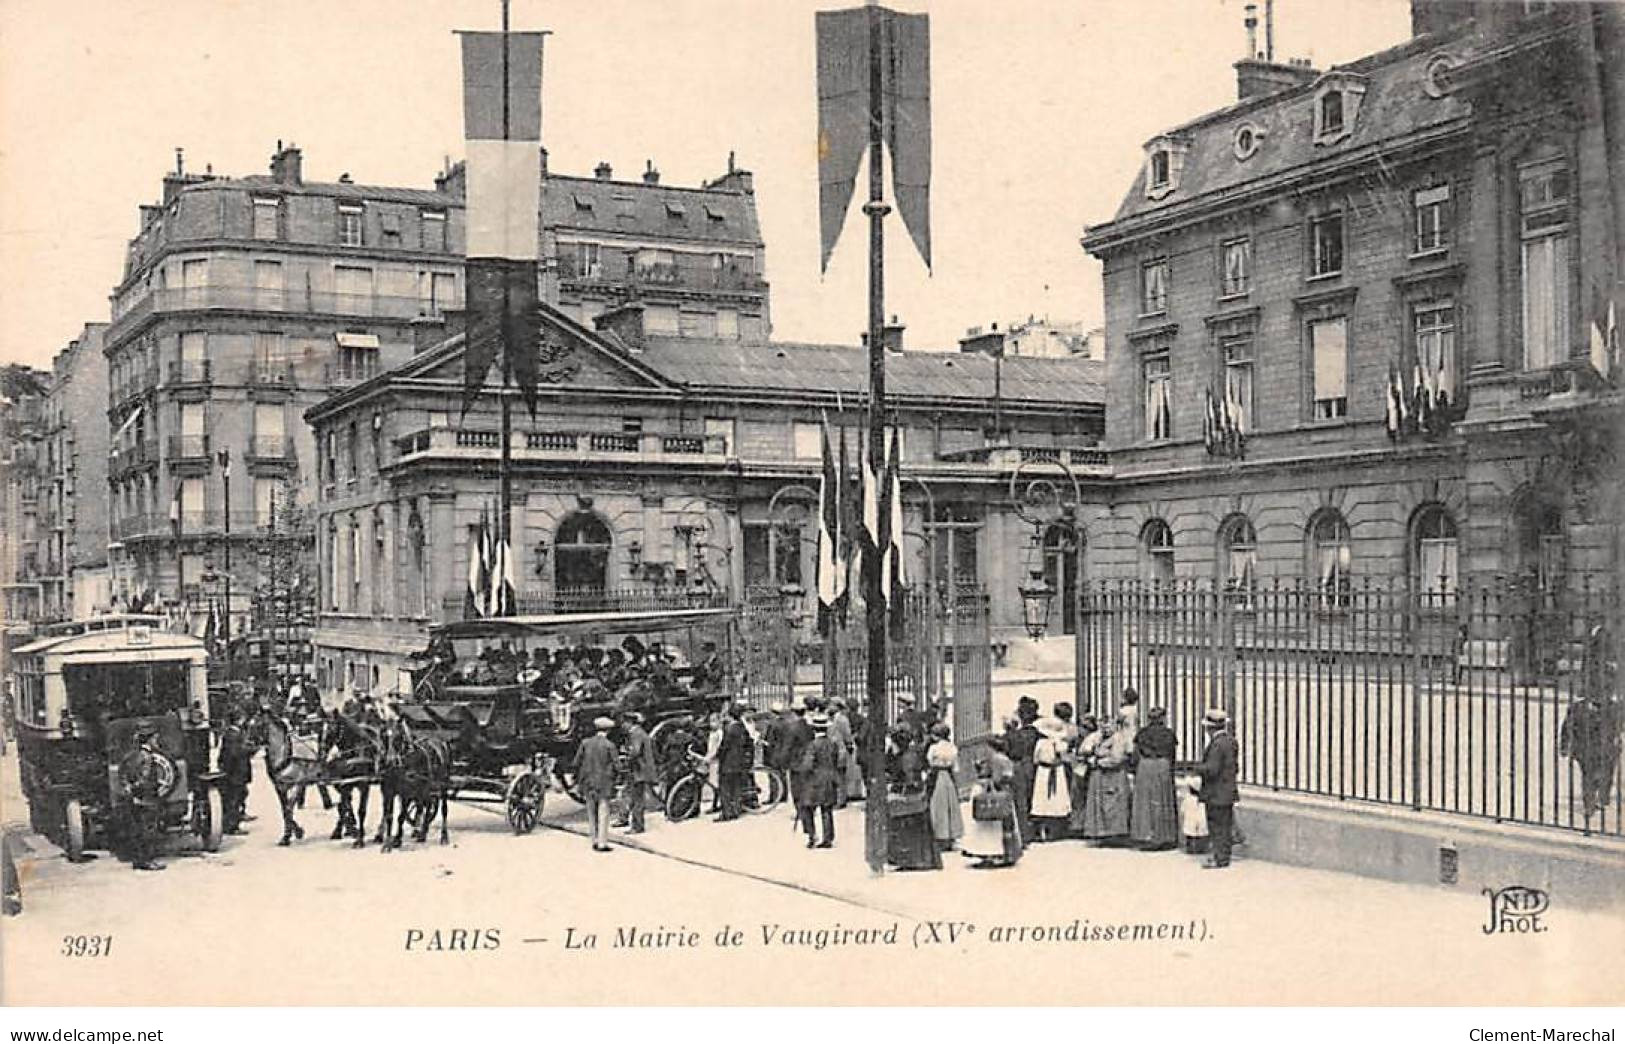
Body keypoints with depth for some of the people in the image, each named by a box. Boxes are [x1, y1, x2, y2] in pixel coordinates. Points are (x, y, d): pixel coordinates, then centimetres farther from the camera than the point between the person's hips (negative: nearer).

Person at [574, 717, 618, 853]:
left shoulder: (585, 743, 1)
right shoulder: (609, 746, -8)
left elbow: (577, 763, 2)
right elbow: (613, 767, -9)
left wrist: (578, 782, 10)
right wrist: (612, 784, 2)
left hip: (588, 784, 4)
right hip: (603, 784, -4)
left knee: (592, 814, 13)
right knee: (603, 814, 1)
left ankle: (595, 841, 17)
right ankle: (602, 843, 0)